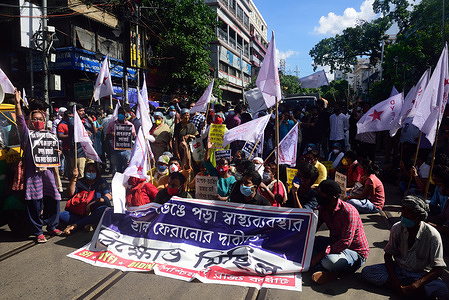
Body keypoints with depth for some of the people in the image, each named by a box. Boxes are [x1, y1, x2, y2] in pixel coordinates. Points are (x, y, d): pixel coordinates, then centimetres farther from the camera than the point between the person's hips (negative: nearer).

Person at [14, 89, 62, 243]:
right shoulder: (27, 134, 6)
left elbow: (55, 152, 22)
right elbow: (20, 121, -10)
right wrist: (18, 103, -20)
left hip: (47, 171, 3)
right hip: (32, 172, -3)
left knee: (52, 200, 6)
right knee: (34, 203, 0)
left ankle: (52, 226, 24)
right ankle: (38, 232, 12)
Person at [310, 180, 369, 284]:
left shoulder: (349, 212, -25)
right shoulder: (322, 209, -2)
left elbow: (345, 242, -29)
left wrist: (321, 254, -33)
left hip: (356, 252, -8)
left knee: (330, 261, -38)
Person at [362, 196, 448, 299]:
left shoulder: (432, 235, -18)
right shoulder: (397, 228, -10)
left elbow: (438, 270, -18)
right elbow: (388, 255, -1)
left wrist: (413, 287, -31)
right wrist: (394, 280, -18)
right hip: (398, 269, 3)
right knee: (366, 272, -20)